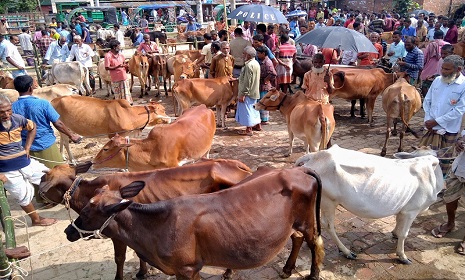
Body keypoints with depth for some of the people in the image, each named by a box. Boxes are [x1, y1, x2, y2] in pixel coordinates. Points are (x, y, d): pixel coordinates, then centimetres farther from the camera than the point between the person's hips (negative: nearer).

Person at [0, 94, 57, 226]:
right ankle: (36, 219, 31)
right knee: (24, 196, 11)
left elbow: (32, 127, 13)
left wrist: (27, 147, 5)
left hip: (25, 162, 4)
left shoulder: (18, 119, -10)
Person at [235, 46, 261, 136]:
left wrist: (242, 94, -20)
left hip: (248, 92, -10)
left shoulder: (249, 65, -22)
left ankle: (249, 129, 6)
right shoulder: (256, 63, 9)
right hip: (255, 91, 10)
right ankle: (257, 125, 34)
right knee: (253, 108, 21)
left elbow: (247, 81, -24)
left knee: (247, 109, -1)